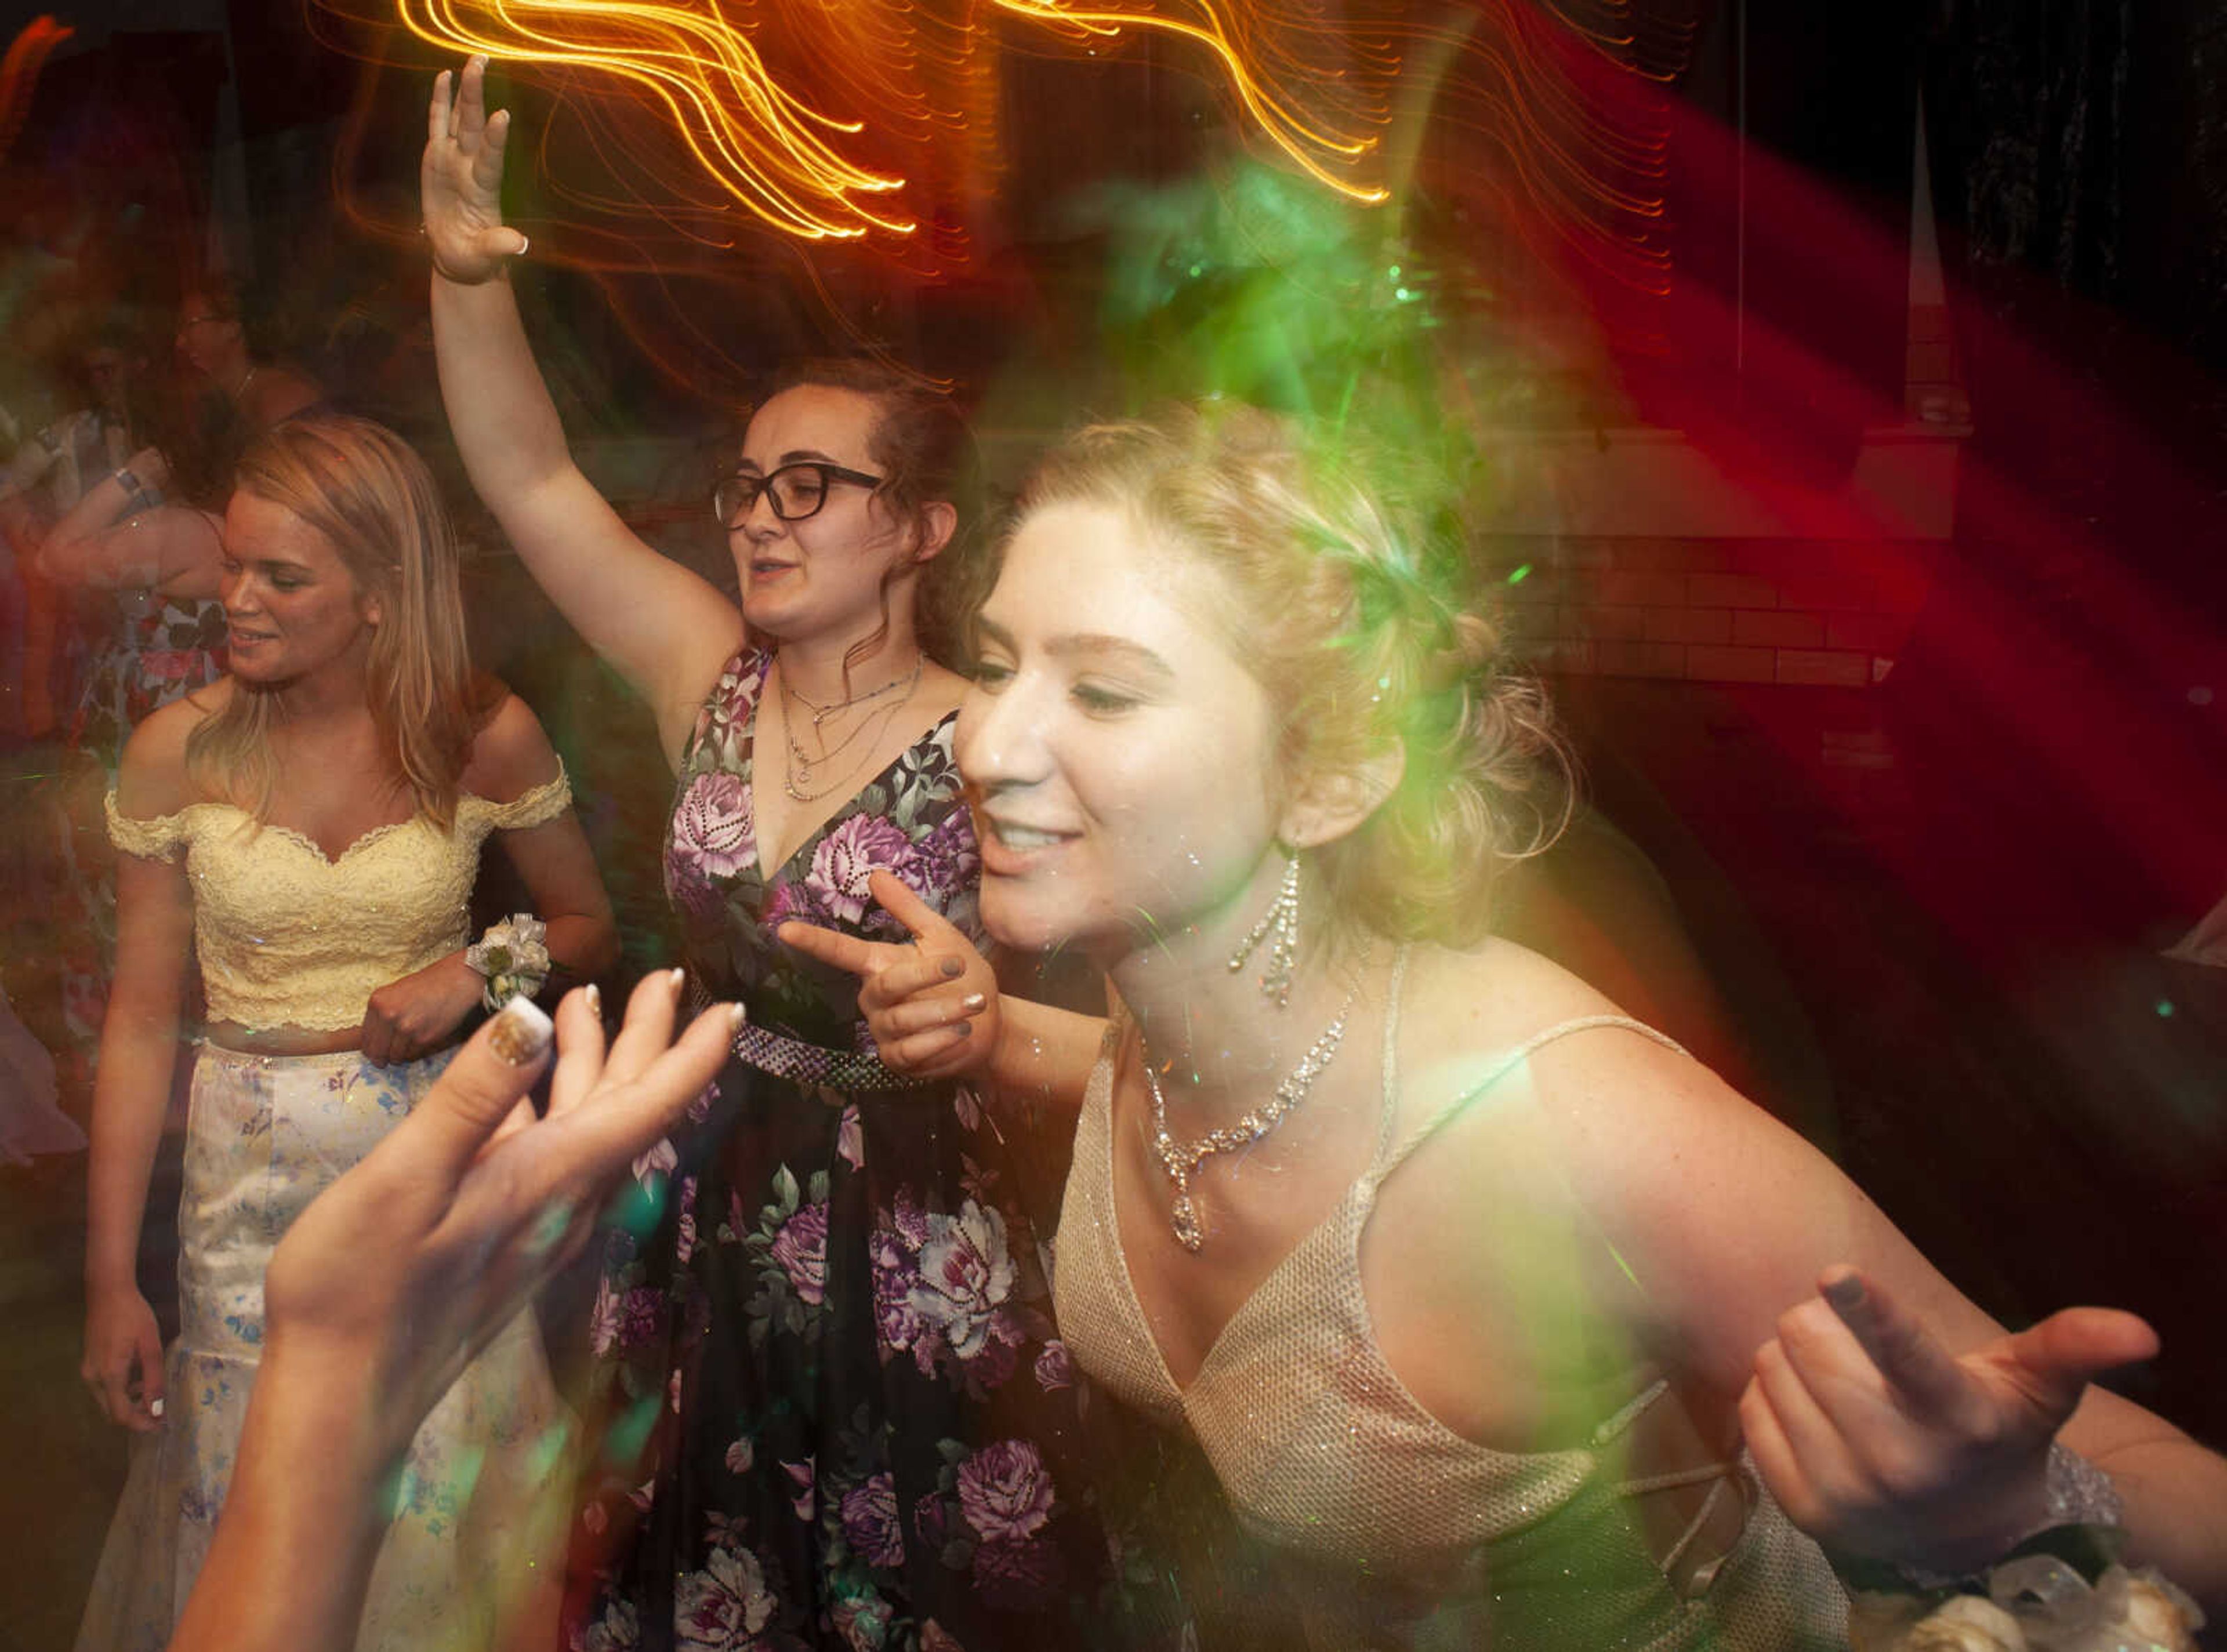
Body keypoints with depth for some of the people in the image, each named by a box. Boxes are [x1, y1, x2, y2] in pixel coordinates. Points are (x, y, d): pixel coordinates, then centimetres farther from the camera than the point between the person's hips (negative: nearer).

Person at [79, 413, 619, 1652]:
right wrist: (111, 1278, -2)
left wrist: (480, 968, -16)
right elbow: (142, 1021, -2)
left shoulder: (484, 738, -9)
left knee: (441, 1500, 12)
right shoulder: (180, 752, -8)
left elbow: (589, 928, 6)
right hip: (253, 1170, 1)